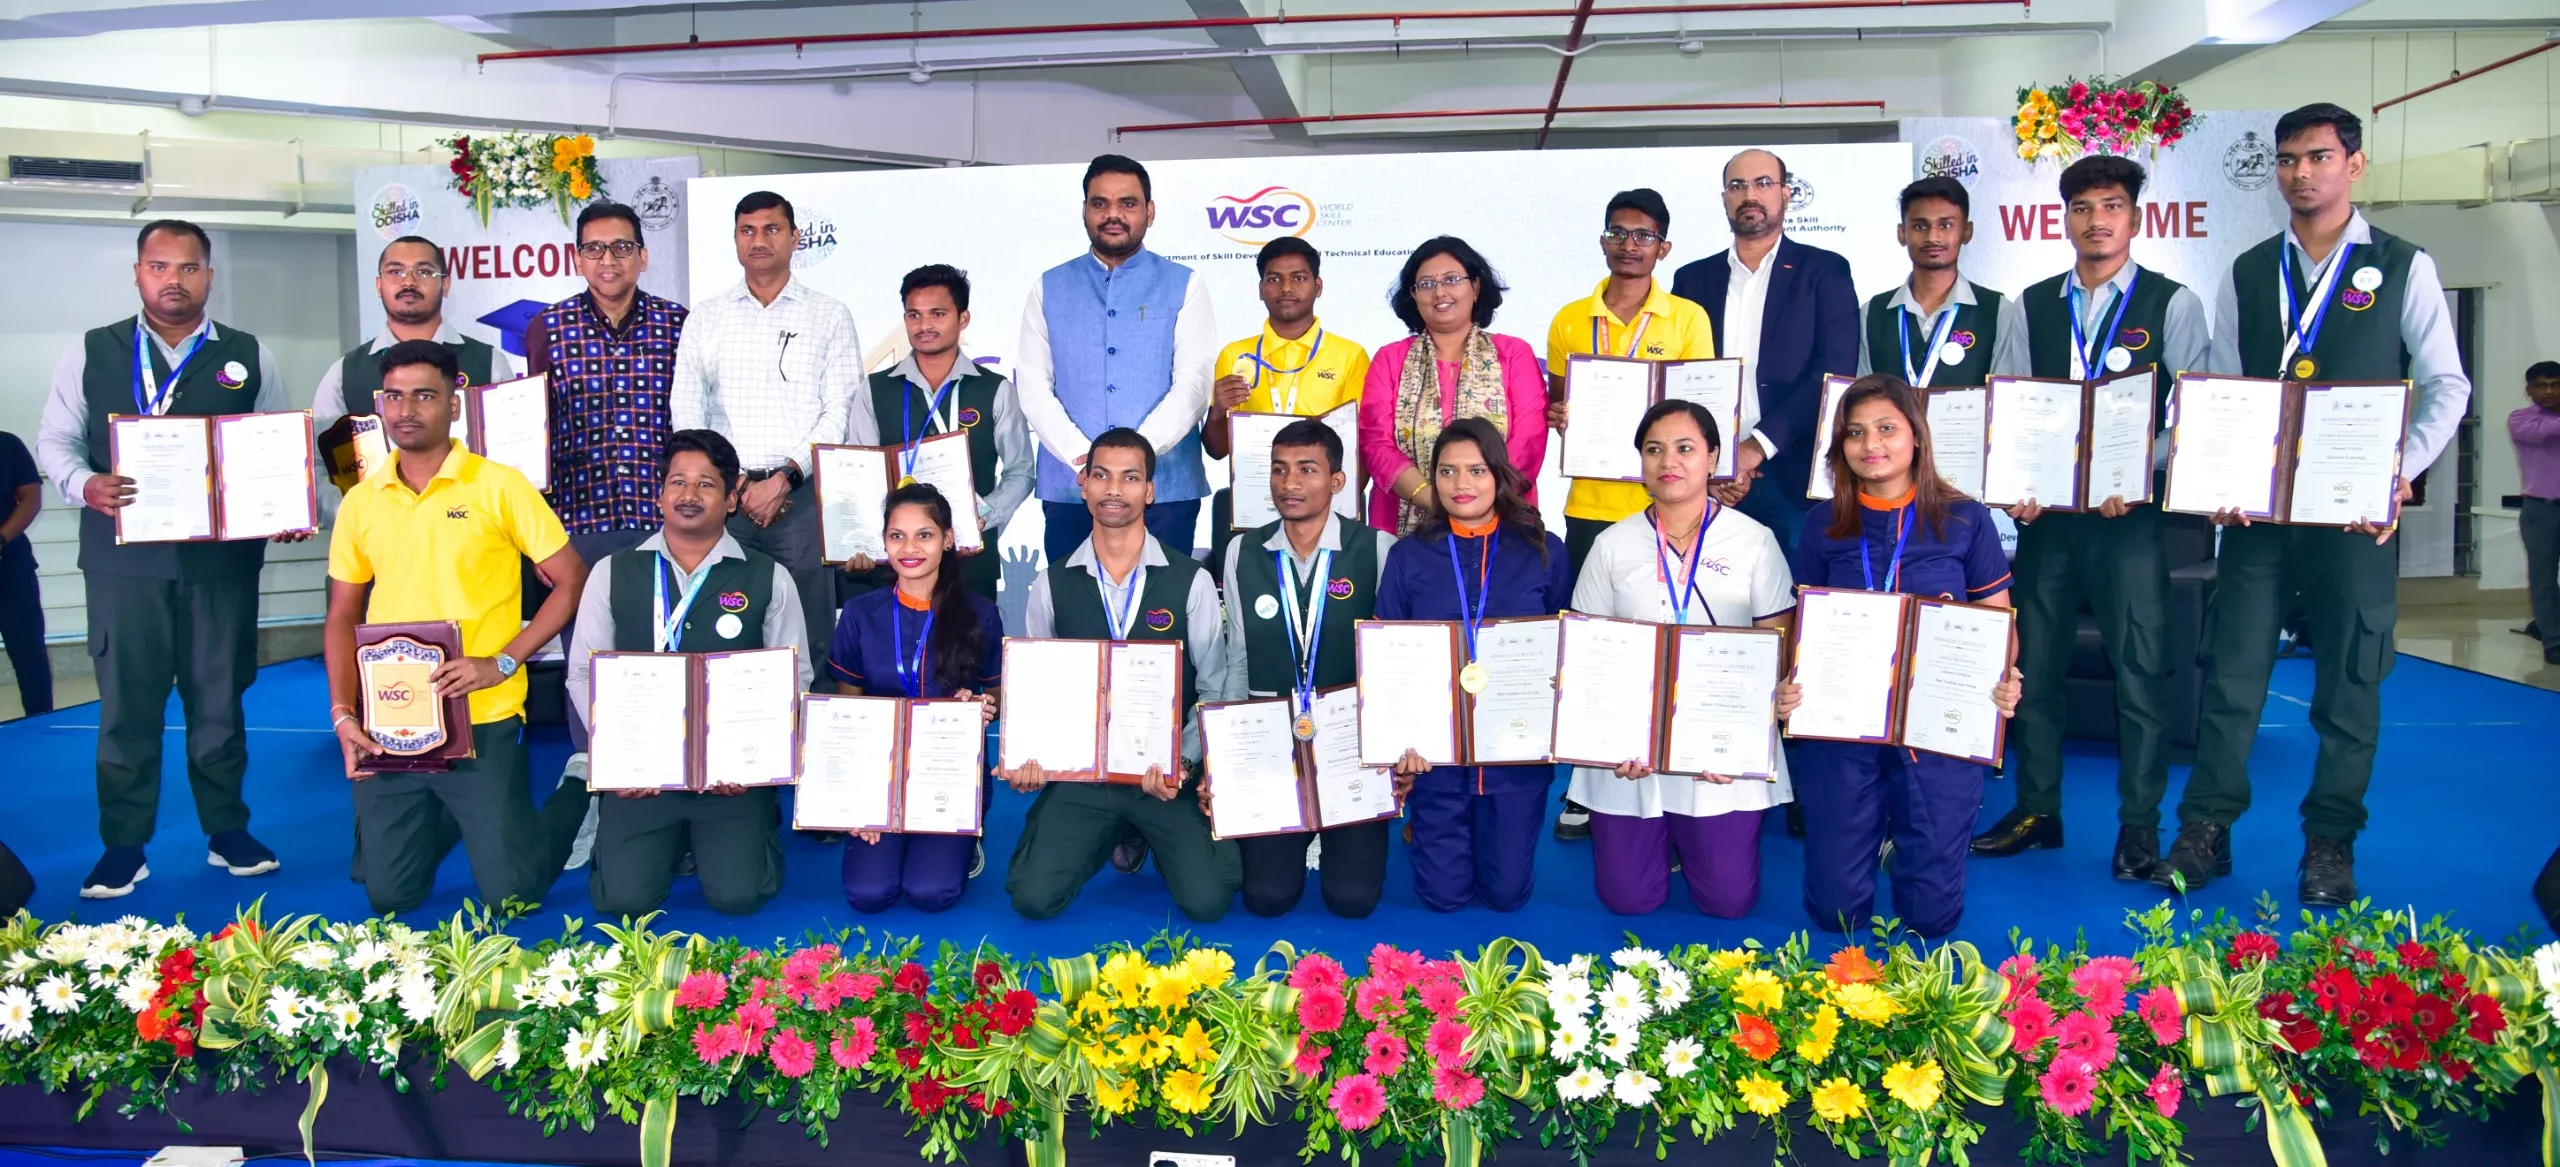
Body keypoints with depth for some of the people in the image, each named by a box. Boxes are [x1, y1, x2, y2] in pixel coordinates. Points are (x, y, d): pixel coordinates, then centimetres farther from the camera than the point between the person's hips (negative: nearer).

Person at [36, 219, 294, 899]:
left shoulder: (250, 358, 8)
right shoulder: (91, 353, 8)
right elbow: (55, 440, 8)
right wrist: (84, 484, -13)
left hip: (223, 557, 0)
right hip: (124, 557, 0)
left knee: (219, 699, 8)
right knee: (127, 703, 4)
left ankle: (227, 831, 20)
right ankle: (123, 845, 14)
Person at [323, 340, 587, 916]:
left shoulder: (498, 486, -4)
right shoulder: (361, 501, 8)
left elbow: (572, 581, -5)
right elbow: (343, 619, 13)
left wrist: (502, 662, -13)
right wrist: (343, 714, 1)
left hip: (481, 723, -4)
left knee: (510, 891, -3)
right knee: (390, 896, 7)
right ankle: (436, 822, 37)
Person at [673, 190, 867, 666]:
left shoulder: (830, 315, 8)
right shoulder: (705, 318, 14)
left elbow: (838, 412, 0)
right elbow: (685, 412, 9)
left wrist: (784, 479, -10)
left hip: (802, 495, -2)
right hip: (725, 497, 2)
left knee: (810, 633, -3)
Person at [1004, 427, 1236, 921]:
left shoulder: (1191, 581, -4)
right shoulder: (1052, 585, 2)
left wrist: (1183, 762, -17)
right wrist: (1029, 758, -10)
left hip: (1166, 771, -1)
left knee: (1206, 900, -17)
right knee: (1034, 898, -12)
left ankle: (1147, 833, 18)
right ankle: (1115, 836, 20)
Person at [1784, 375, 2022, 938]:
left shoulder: (1965, 521, 2)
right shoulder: (1823, 526, 5)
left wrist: (2005, 683, -17)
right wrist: (1789, 685, -12)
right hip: (1838, 726, 1)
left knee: (1931, 913, 2)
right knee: (1836, 909, 4)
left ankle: (1906, 834, 34)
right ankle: (1876, 830, 36)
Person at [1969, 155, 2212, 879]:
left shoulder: (2172, 304, 3)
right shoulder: (2029, 308, 11)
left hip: (2130, 511, -3)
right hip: (2045, 511, 3)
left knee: (2141, 667, -2)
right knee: (2034, 661, 7)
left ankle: (2139, 825, 7)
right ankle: (2036, 811, 19)